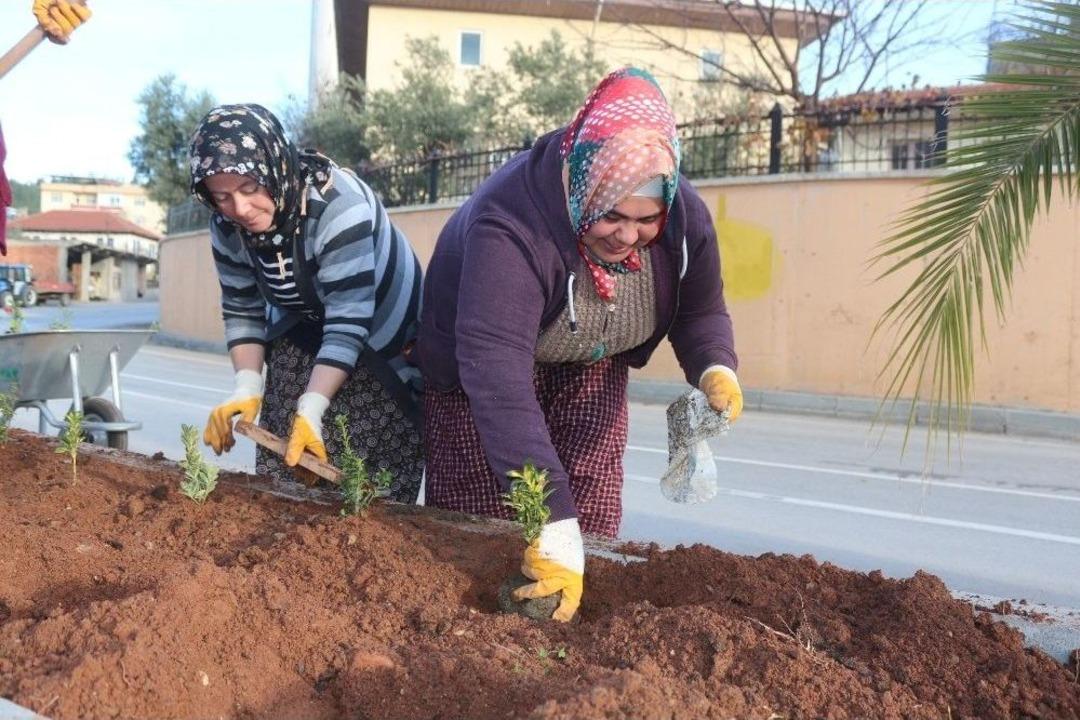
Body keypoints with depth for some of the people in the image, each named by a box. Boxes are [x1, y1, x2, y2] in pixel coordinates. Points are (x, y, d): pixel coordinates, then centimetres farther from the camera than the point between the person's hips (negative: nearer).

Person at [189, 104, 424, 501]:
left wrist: (311, 408, -38)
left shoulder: (338, 204, -31)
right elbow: (241, 311, -1)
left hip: (386, 345, -5)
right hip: (303, 340, 5)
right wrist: (247, 387, -16)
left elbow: (349, 319, -32)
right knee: (282, 481, 0)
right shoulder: (227, 228, -11)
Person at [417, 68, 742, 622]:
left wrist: (714, 369, -28)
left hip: (592, 370, 4)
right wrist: (551, 524, -54)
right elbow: (498, 378, -49)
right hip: (482, 363, -4)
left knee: (592, 524, 0)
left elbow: (701, 311, -3)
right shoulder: (509, 228, -41)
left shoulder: (685, 217, -23)